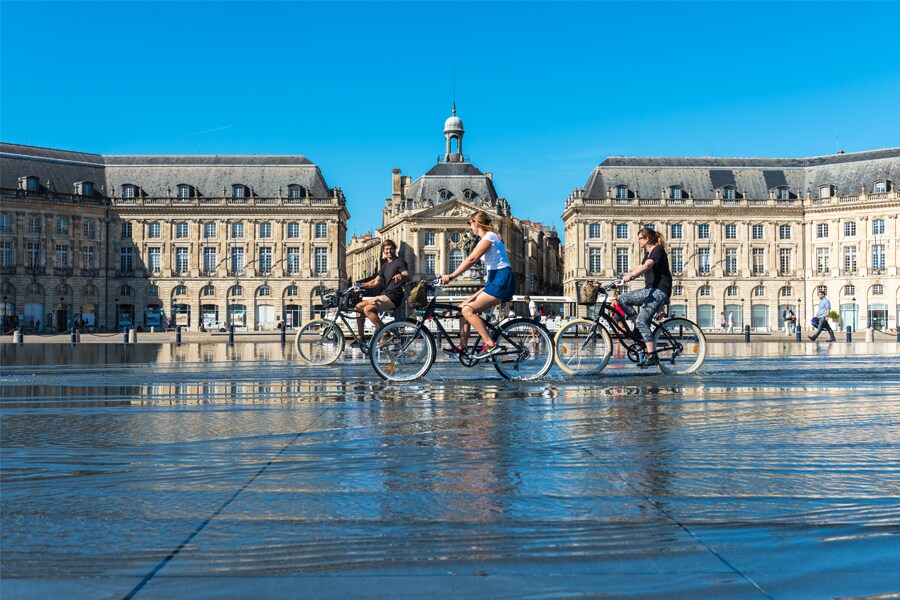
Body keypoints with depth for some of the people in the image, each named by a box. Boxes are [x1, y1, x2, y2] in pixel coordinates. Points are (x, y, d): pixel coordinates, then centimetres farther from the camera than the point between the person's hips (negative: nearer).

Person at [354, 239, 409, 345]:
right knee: (359, 306, 8)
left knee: (368, 309, -27)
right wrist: (361, 285, 14)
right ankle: (361, 336, 12)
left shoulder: (400, 262, -4)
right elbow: (376, 282, 25)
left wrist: (401, 276, -46)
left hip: (394, 296, -9)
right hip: (385, 295, 9)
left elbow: (407, 275, -22)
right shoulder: (385, 265, 22)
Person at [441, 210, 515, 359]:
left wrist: (452, 276, -26)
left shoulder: (489, 237, -11)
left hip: (502, 281, -10)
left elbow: (471, 259, -21)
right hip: (494, 281, 10)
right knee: (463, 307, 6)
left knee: (468, 310, -19)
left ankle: (490, 345, -19)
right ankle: (462, 346, 5)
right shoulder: (487, 238, 20)